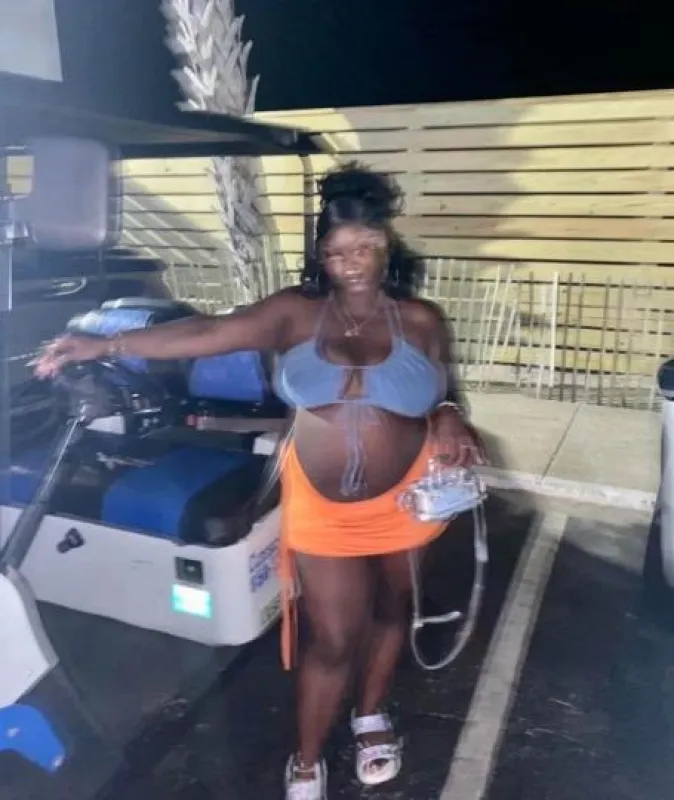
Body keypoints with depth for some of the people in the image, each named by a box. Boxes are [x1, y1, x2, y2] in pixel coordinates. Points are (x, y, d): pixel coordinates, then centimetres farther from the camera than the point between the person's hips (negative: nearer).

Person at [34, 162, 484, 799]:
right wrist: (106, 345, -30)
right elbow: (208, 333, -22)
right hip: (321, 505, -1)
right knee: (332, 635, 6)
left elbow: (444, 397, 4)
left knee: (389, 607, 21)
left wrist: (449, 420, -20)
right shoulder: (296, 313, -11)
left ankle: (371, 716, 49)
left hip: (402, 499, 2)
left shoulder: (421, 321, -7)